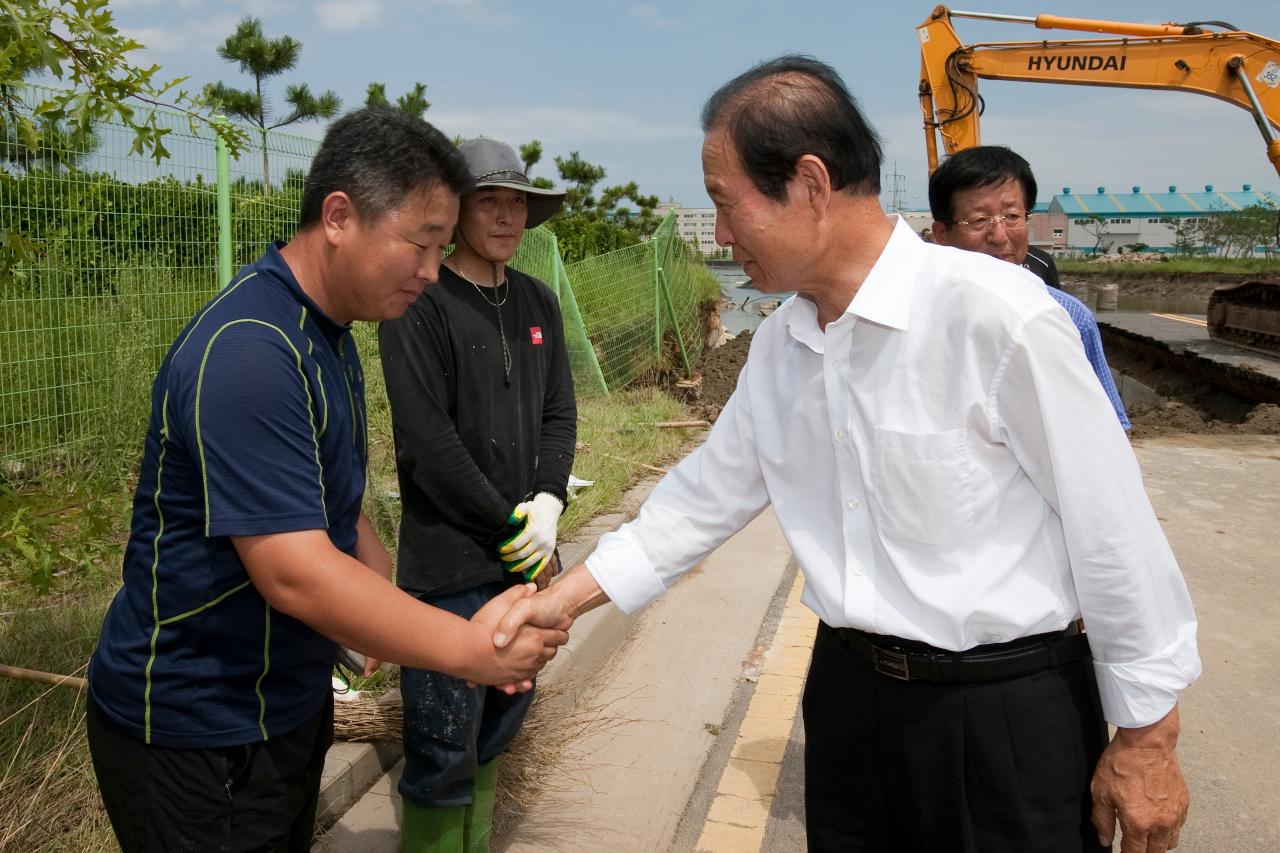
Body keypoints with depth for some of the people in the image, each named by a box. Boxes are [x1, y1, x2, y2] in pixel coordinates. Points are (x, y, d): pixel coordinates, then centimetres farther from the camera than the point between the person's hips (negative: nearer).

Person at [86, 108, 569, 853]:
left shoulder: (325, 337, 5)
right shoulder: (249, 353, -27)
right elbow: (295, 574, -31)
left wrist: (398, 616, 2)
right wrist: (465, 648, -24)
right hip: (196, 729, -9)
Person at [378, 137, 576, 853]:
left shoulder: (537, 303, 10)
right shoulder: (420, 305, -10)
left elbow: (559, 414, 10)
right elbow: (428, 439, -16)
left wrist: (547, 503, -6)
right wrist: (511, 529, -13)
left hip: (527, 554, 7)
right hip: (451, 561, -6)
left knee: (500, 726, 18)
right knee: (444, 748, 1)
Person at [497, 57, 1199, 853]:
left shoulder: (995, 315, -20)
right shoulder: (779, 344, 1)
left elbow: (1112, 532, -14)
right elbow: (709, 491, 10)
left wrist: (1146, 737, -6)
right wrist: (562, 599, 7)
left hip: (1003, 710, -5)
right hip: (850, 693, 6)